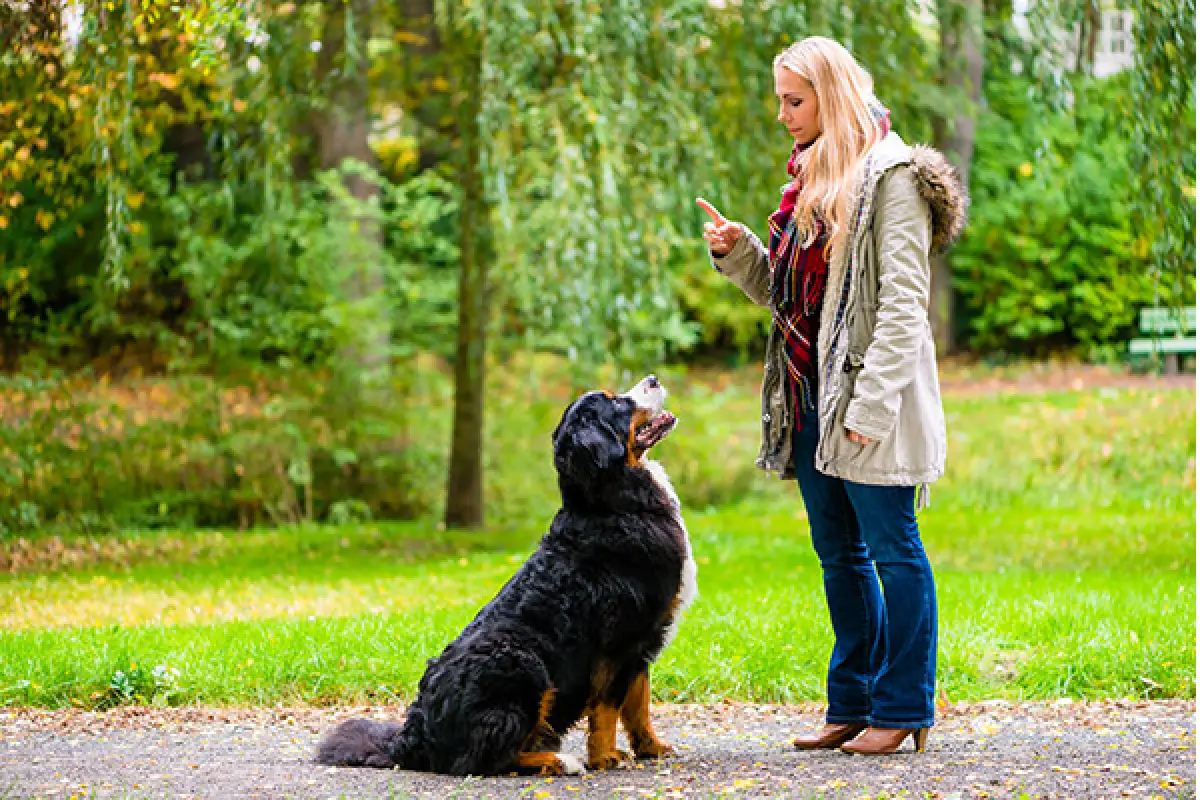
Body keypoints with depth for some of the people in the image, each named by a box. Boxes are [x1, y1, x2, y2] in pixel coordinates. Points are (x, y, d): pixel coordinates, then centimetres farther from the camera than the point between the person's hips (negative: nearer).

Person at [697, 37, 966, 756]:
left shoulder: (892, 175, -10)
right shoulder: (809, 177, 16)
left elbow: (902, 300, -16)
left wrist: (872, 401, -21)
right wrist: (738, 252, 3)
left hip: (869, 397, -9)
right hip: (811, 397, 9)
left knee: (892, 548, -1)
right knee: (839, 555, 13)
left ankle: (904, 709, 5)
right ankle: (853, 703, 21)